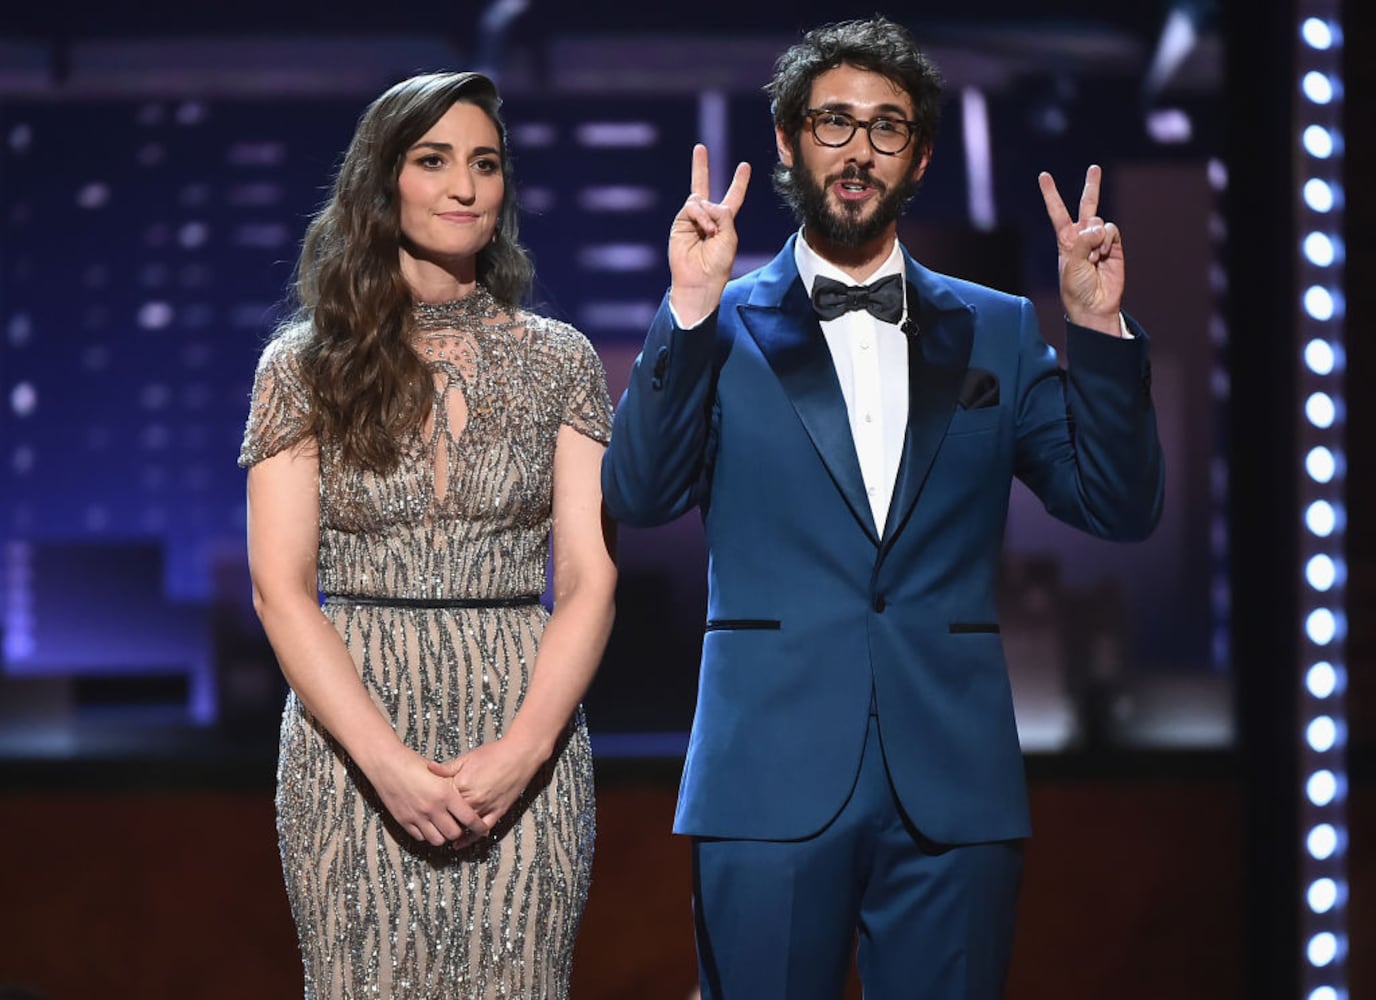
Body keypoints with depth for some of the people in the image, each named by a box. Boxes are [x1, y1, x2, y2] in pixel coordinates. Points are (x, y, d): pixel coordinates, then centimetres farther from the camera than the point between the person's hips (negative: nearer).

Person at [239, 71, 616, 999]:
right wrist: (388, 761, -14)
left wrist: (522, 750, -13)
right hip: (351, 738, 0)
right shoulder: (304, 364, 3)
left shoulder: (560, 359, 6)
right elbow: (282, 587, -2)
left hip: (524, 748, 1)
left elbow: (590, 579, 1)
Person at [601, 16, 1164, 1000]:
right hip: (774, 782, -2)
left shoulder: (996, 330, 12)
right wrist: (691, 310, -16)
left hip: (952, 791, 2)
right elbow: (639, 496, -7)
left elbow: (1120, 507, 5)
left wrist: (1099, 327, -8)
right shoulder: (725, 328, 6)